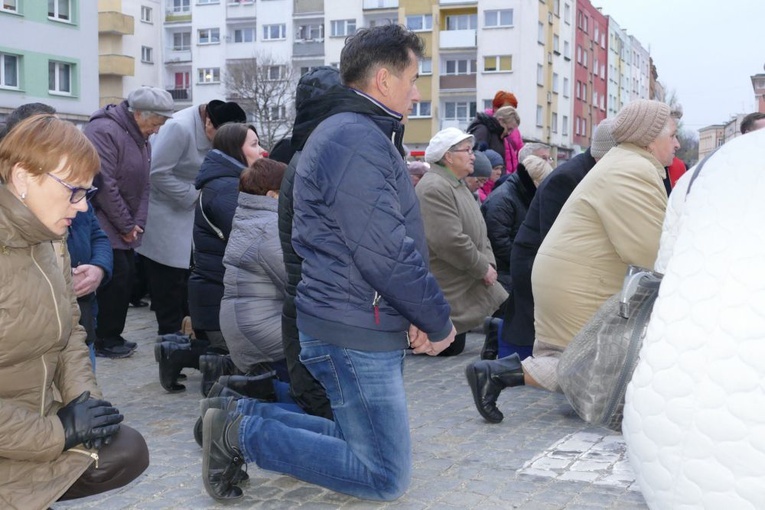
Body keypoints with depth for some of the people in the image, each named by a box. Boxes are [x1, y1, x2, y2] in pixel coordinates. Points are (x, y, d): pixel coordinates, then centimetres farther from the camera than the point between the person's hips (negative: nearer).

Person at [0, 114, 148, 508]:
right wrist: (56, 432, -21)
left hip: (44, 416, 9)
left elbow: (69, 329, 13)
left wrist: (84, 398, -5)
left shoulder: (50, 240, 4)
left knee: (128, 452, 6)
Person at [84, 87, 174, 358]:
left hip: (124, 230, 9)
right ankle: (104, 340, 5)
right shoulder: (104, 131, -19)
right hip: (104, 228, -9)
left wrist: (137, 223, 1)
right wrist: (127, 226, -16)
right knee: (116, 278, -8)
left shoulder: (141, 139, 12)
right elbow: (104, 185, -23)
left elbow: (143, 186, 14)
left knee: (126, 277, 10)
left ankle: (112, 336, 21)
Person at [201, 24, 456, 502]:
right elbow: (385, 255, -24)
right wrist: (439, 322, -11)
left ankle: (249, 421, 18)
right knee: (386, 477, -1)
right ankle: (242, 436, 1)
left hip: (367, 327, 10)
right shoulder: (356, 140, -19)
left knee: (366, 442, 19)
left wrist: (416, 316, 1)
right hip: (357, 335, -10)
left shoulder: (365, 136, 16)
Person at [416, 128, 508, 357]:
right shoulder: (434, 188, -20)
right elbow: (450, 241, -27)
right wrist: (483, 268, -16)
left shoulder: (457, 186, 15)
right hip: (447, 290, -10)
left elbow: (479, 232, 17)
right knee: (450, 347, -4)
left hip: (467, 285, 10)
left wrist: (489, 264, 0)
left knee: (453, 346, 11)